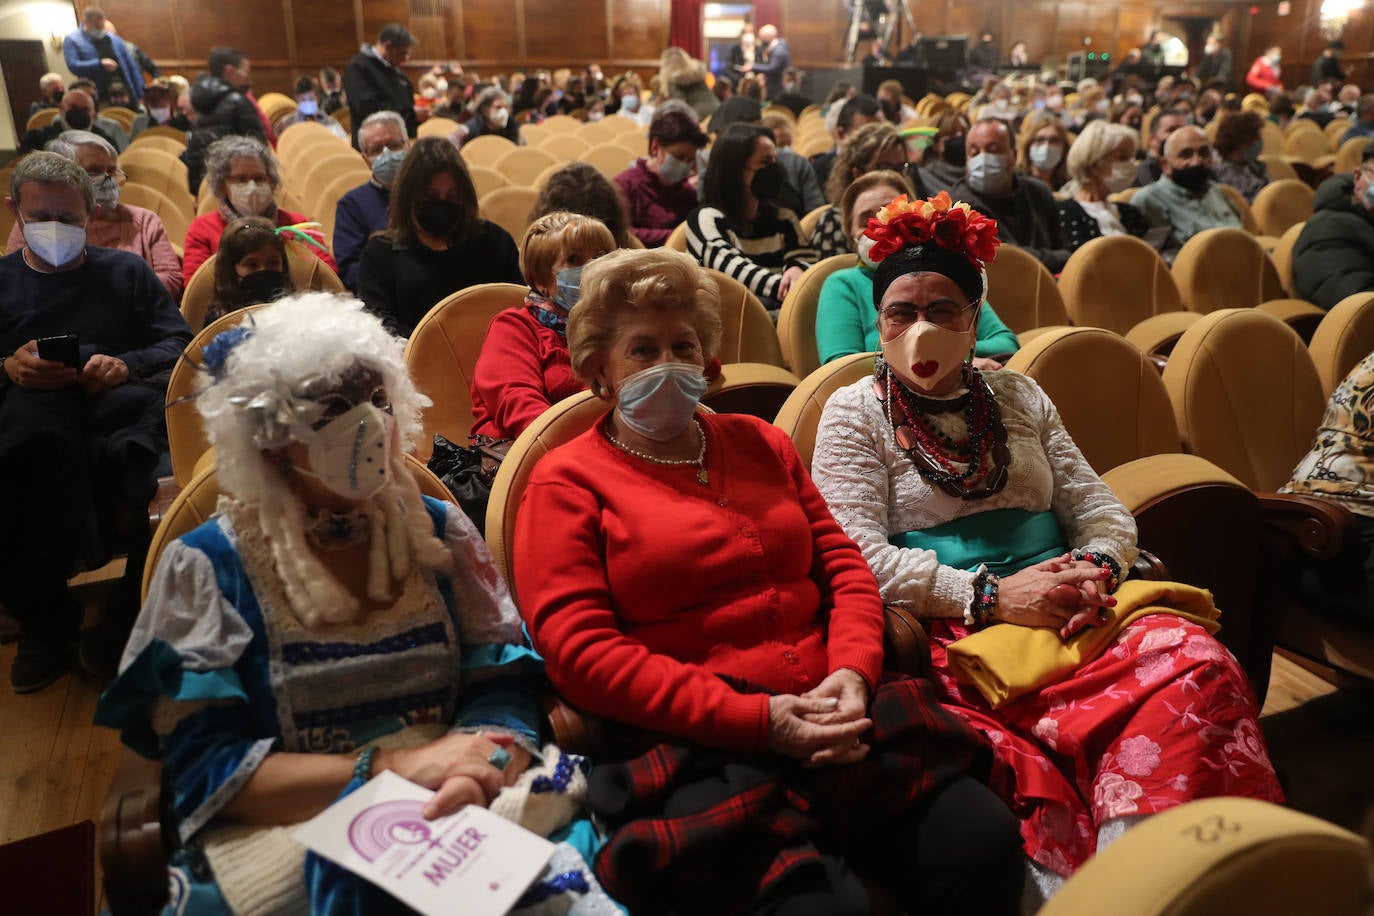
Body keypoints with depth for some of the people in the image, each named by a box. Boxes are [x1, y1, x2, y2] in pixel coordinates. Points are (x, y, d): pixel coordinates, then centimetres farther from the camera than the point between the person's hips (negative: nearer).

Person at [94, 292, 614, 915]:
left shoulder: (438, 531, 9)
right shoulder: (207, 566, 1)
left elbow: (504, 690, 2)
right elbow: (205, 768, -5)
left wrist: (474, 768, -21)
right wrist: (390, 766, -18)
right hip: (289, 832, -3)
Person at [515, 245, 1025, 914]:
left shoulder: (761, 443, 21)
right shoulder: (567, 482, 4)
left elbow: (842, 565, 17)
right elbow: (578, 648, -7)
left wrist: (852, 672, -4)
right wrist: (754, 718, -13)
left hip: (834, 718, 5)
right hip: (700, 745, -5)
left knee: (986, 848, -15)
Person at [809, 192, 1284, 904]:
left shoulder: (1018, 397, 21)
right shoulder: (855, 412, 6)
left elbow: (1101, 509, 17)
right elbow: (861, 553, -7)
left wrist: (1095, 567, -7)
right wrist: (991, 595, -16)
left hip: (1064, 606, 5)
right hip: (949, 628, -4)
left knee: (1196, 659, -25)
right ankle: (1072, 883, -14)